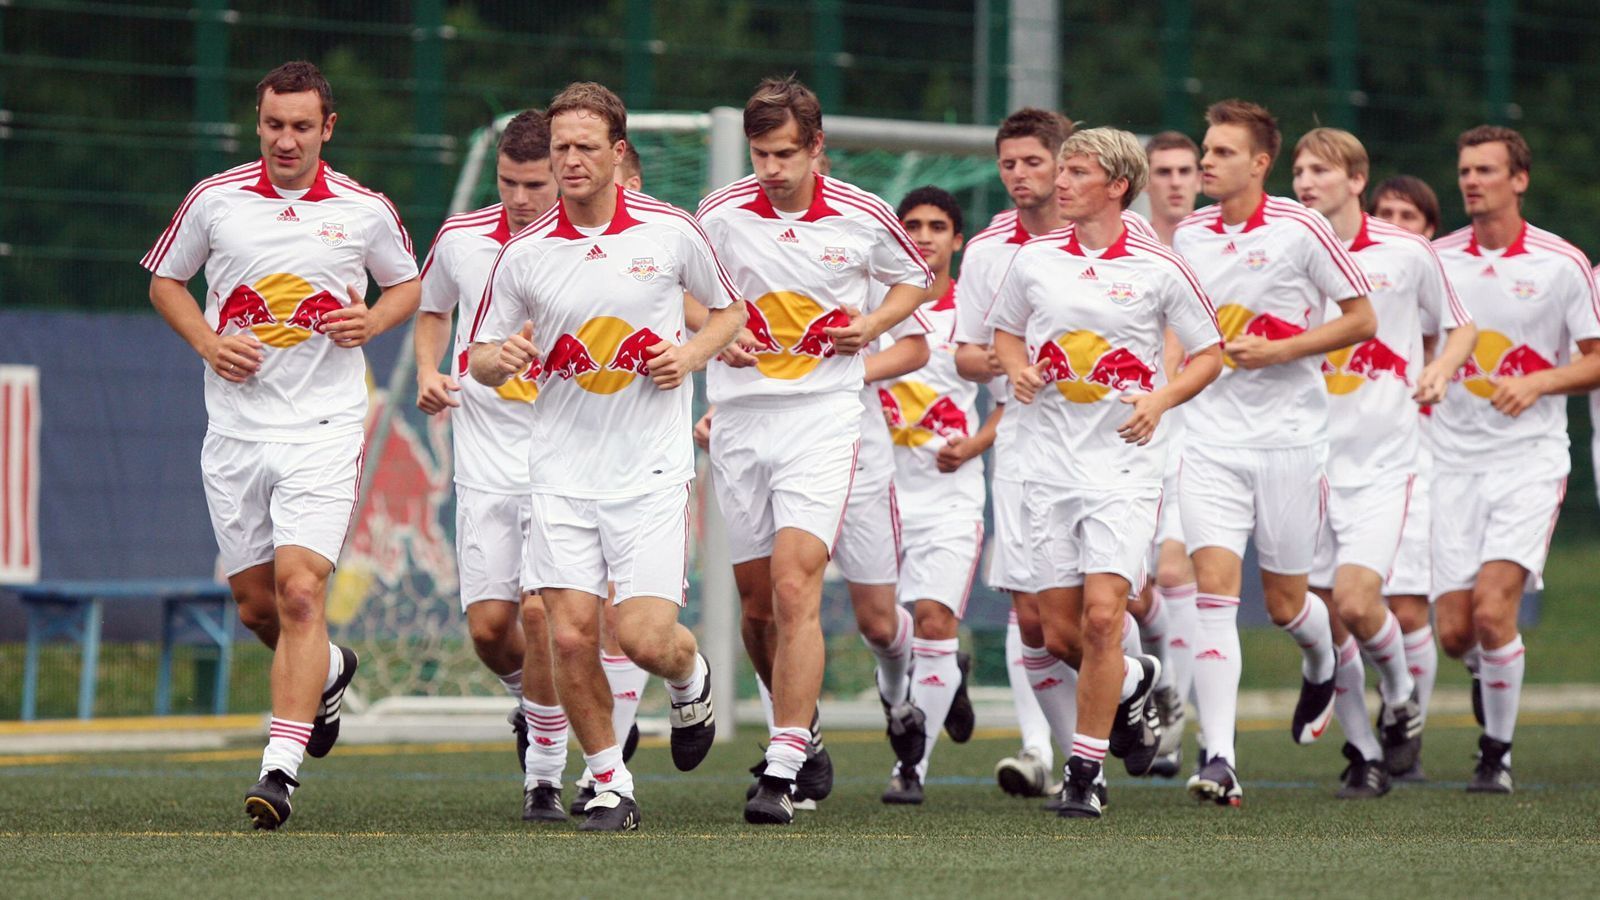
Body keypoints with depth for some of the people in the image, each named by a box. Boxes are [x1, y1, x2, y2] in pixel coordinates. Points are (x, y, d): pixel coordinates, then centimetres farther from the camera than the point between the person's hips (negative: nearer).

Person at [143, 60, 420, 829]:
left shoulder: (365, 211, 1)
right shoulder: (215, 200, 2)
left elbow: (408, 284, 17)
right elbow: (165, 280, 15)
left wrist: (372, 321, -5)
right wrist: (207, 341, -3)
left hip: (323, 426, -3)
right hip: (235, 426, 3)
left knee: (299, 590, -17)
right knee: (256, 605, 9)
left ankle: (280, 768, -20)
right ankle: (329, 673, 42)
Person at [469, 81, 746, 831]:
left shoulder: (670, 231, -2)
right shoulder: (523, 254, 0)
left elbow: (730, 309, 14)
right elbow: (480, 360, 7)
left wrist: (694, 353, -6)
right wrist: (500, 358, -16)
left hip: (650, 467, -1)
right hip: (562, 472, 1)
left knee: (645, 638, -10)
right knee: (570, 636, -8)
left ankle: (691, 681, 26)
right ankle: (609, 784, 11)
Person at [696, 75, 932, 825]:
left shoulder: (862, 217, -3)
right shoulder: (721, 214, -2)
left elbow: (914, 278, 16)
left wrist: (874, 323, -3)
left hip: (823, 417, -3)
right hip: (740, 417, 3)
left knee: (795, 589, -16)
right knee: (757, 600, 9)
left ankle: (781, 772, -20)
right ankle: (802, 729, 34)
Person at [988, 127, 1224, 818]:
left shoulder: (1158, 268, -3)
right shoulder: (1033, 259, 6)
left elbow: (1209, 353, 6)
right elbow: (1005, 332, 21)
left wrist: (1161, 399, -11)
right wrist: (1017, 368, -1)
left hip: (1125, 459, -4)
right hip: (1050, 458, 4)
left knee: (1102, 617, -15)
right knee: (1060, 635, 3)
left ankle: (1085, 772, -5)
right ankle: (1134, 684, 35)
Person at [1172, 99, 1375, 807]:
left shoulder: (1301, 229, -7)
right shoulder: (1186, 237, 7)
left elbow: (1362, 320, -4)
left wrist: (1281, 350, -13)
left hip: (1288, 436, -3)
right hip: (1209, 437, 3)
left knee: (1284, 602, 7)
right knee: (1212, 589, -13)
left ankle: (1323, 668, 44)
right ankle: (1219, 760, -17)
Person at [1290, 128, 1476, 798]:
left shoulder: (1408, 255, -1)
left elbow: (1459, 326, 14)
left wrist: (1441, 370, -5)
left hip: (1383, 460, -3)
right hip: (1306, 458, 3)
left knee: (1354, 599, -18)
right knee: (1323, 617, 2)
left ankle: (1400, 702, 11)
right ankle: (1364, 752, 18)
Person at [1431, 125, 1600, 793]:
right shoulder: (1437, 261, 6)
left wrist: (1539, 383, -14)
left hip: (1530, 457, -3)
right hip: (1452, 458, 3)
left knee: (1492, 608, -18)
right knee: (1454, 631, -2)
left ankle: (1497, 755, -2)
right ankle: (1491, 674, 34)